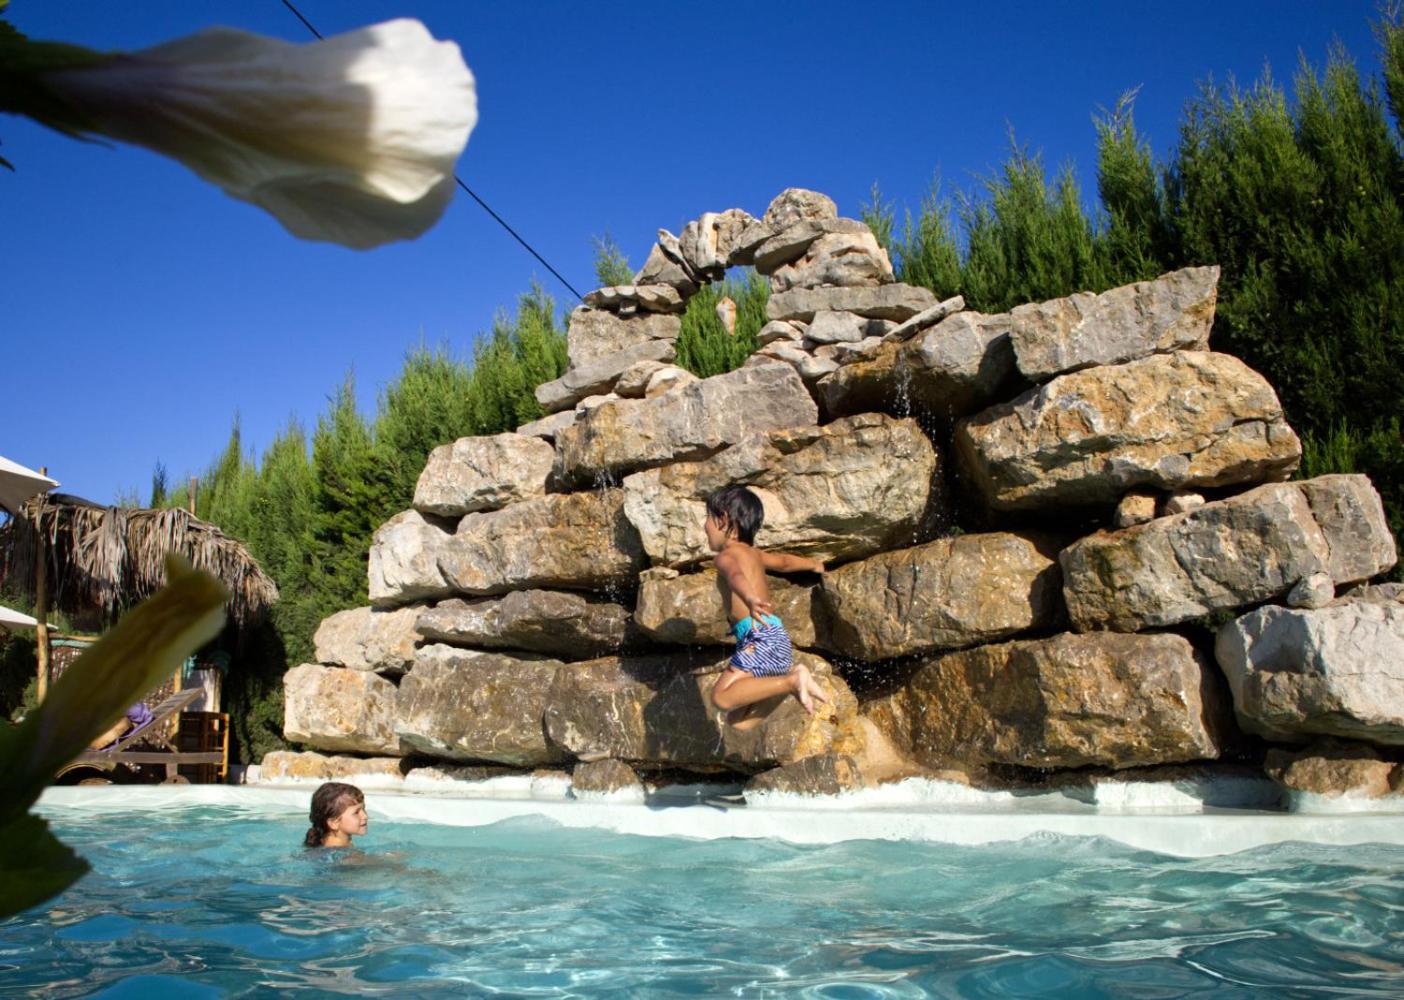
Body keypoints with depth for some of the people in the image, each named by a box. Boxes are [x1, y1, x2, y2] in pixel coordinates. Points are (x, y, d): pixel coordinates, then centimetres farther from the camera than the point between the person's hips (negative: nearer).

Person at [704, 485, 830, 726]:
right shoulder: (753, 553, 24)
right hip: (776, 636, 9)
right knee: (738, 720, 7)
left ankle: (792, 681, -20)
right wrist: (812, 564, 65)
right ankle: (792, 675, 0)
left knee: (722, 696, -23)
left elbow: (736, 576, -28)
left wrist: (749, 599, -51)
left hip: (761, 637, -9)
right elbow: (784, 562, 44)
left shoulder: (727, 556, -3)